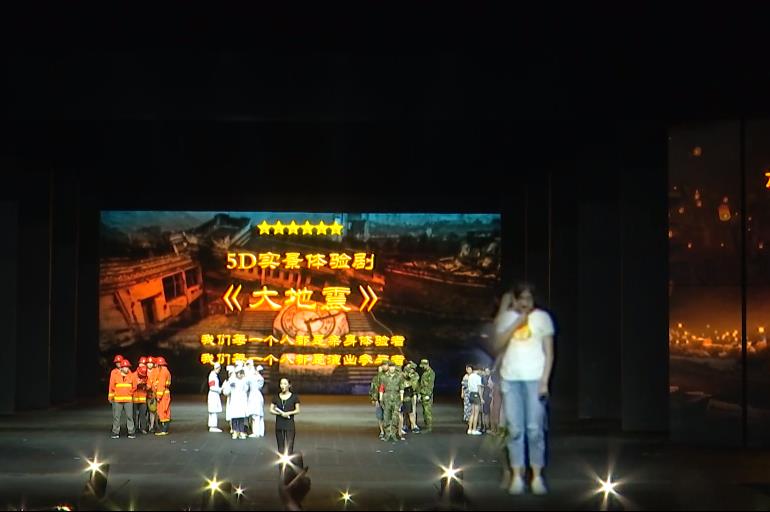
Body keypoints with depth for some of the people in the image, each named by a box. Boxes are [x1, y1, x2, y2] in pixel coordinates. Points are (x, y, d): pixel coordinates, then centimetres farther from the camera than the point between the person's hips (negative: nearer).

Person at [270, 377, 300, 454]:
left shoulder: (294, 397, 0)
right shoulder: (276, 397, 6)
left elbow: (297, 410, 1)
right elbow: (271, 410, 4)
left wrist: (289, 413, -15)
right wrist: (280, 413, -12)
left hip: (290, 424, -2)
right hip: (279, 424, 2)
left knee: (289, 446, -7)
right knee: (280, 447, 7)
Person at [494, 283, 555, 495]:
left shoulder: (542, 317, 5)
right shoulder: (507, 317, 12)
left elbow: (549, 352, 3)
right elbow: (500, 342, -2)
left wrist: (544, 381, -6)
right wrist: (517, 322, -10)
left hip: (534, 378, -2)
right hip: (510, 378, 2)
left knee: (535, 429, -5)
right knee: (515, 429, 0)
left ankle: (537, 477, 0)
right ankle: (517, 476, 2)